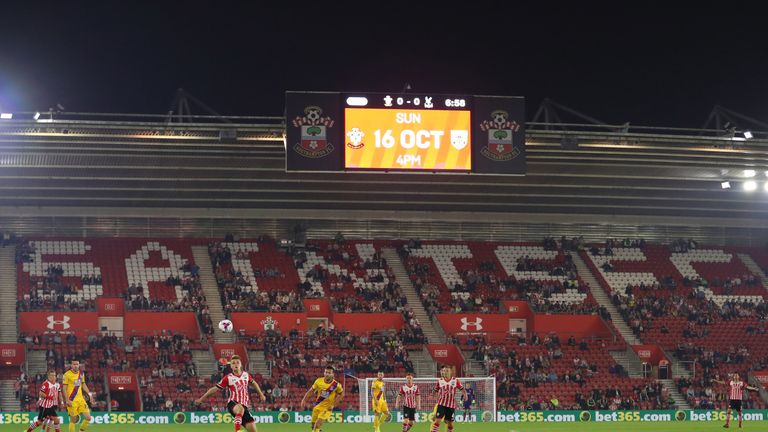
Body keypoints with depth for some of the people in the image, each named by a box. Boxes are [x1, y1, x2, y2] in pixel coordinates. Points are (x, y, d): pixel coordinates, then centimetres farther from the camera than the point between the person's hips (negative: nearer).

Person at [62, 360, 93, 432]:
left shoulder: (81, 373, 10)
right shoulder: (67, 374, -8)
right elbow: (64, 388, -9)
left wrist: (89, 394, 11)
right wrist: (67, 400, -16)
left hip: (81, 399, 6)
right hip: (72, 401, -6)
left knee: (88, 418, -2)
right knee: (73, 420, -3)